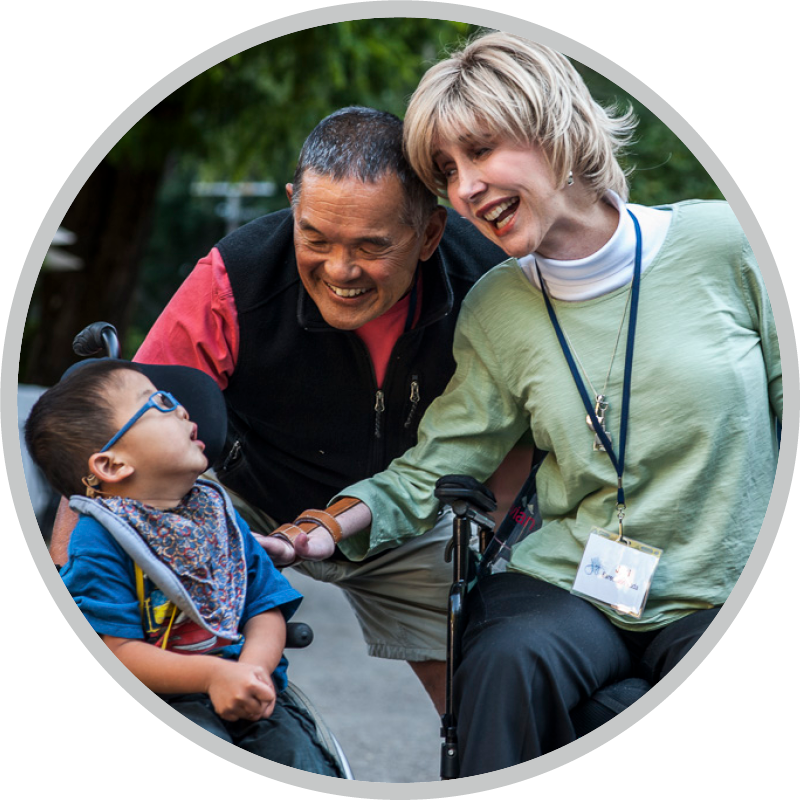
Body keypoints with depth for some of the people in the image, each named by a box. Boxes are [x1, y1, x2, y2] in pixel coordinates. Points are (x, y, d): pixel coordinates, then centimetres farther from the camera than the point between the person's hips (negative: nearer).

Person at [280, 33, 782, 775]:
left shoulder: (719, 244, -3)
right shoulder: (495, 312, 5)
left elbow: (792, 406, 5)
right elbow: (431, 469, 6)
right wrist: (336, 523, -13)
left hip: (722, 598, -1)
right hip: (567, 583, 1)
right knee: (509, 660, -32)